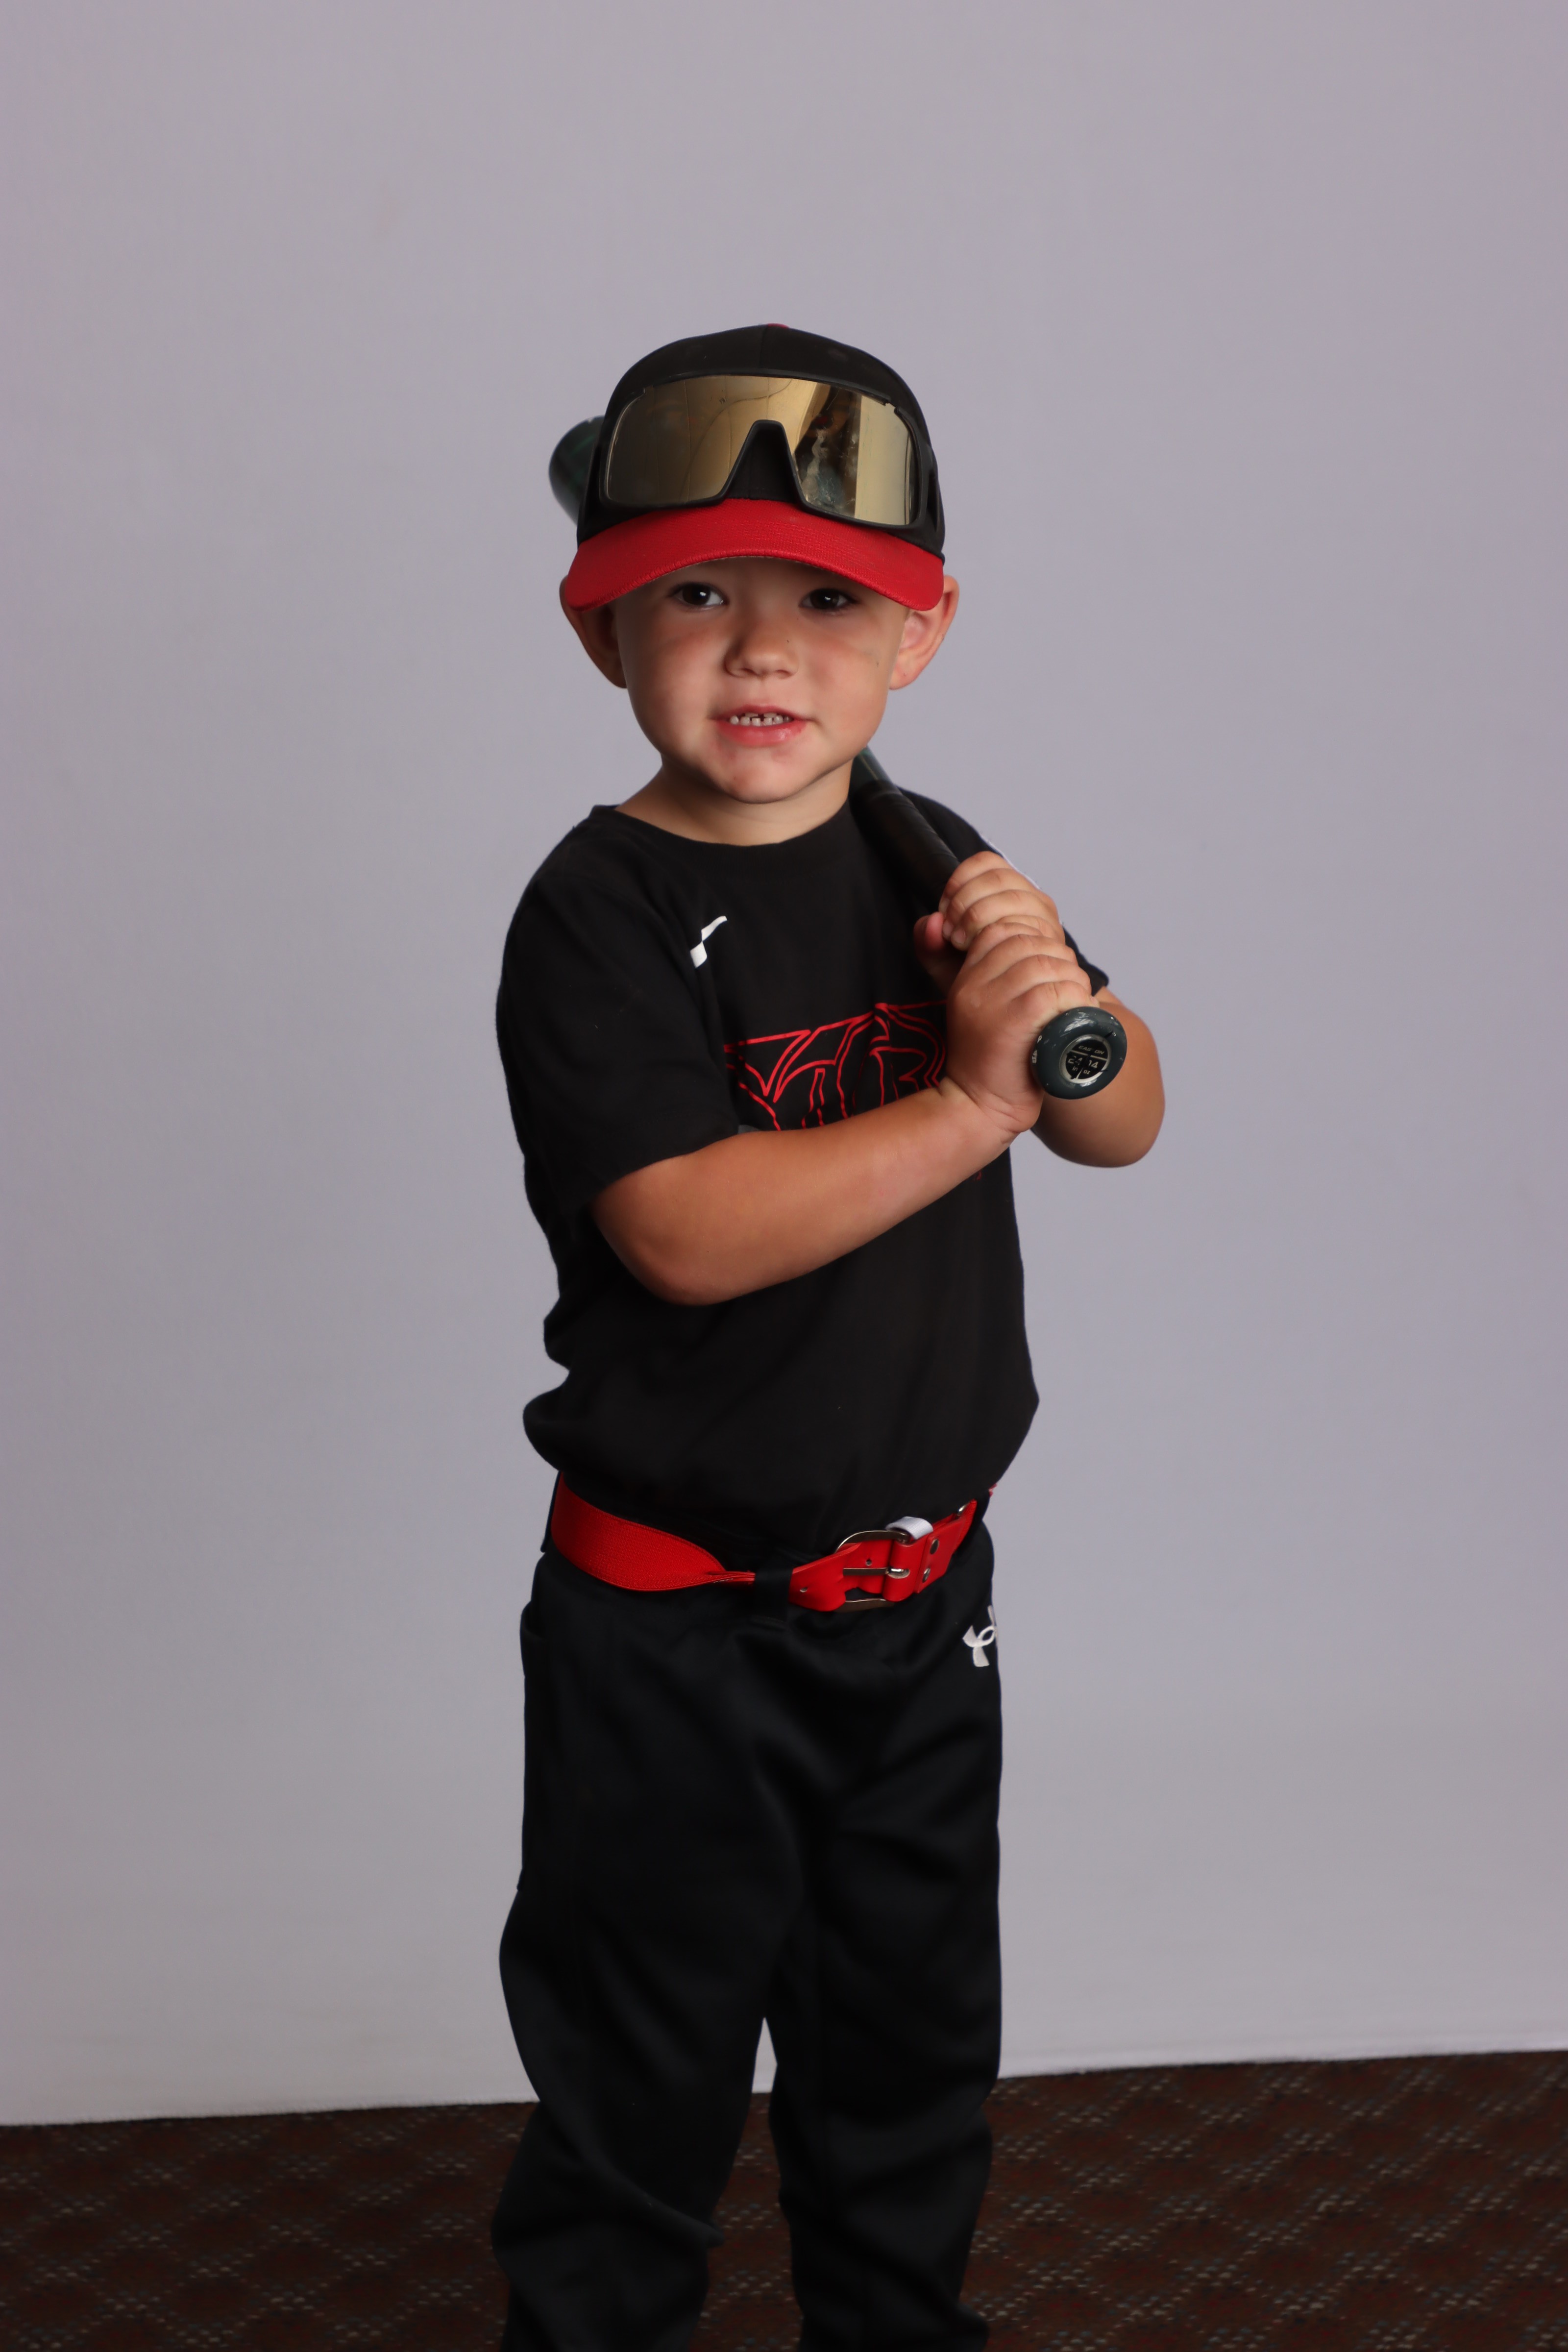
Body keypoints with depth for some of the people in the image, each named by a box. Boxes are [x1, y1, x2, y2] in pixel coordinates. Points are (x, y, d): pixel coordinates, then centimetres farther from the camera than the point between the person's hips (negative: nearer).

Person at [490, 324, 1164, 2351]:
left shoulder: (926, 868, 3)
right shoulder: (605, 910, -17)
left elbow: (1124, 1126, 3)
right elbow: (687, 1231, -28)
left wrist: (1058, 1000, -18)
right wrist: (971, 1099, -28)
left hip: (919, 1579, 6)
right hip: (676, 1624, -6)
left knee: (914, 2030, 24)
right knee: (643, 2065, 12)